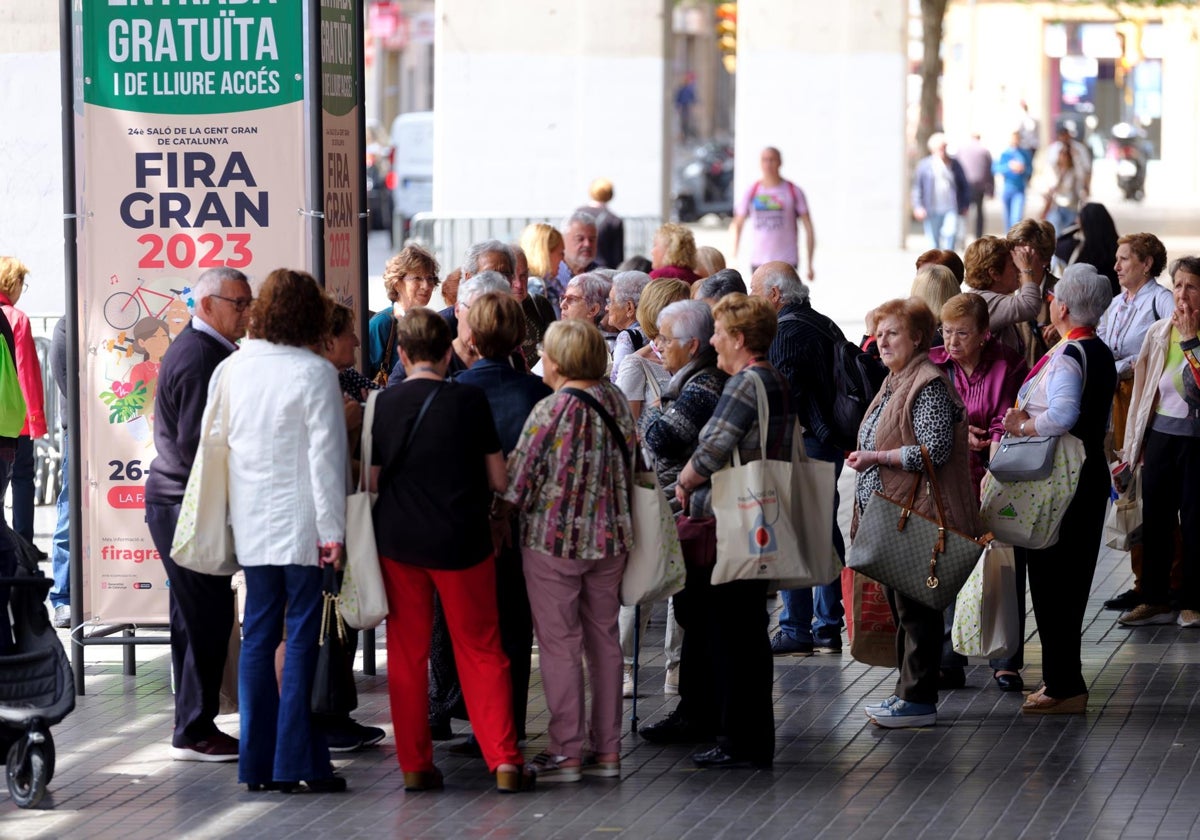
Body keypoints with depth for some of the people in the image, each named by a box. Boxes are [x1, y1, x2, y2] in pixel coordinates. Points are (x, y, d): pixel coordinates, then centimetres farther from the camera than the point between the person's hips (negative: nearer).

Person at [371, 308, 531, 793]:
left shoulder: (383, 404, -4)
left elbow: (371, 480, 1)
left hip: (399, 541, 1)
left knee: (406, 655, 10)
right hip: (462, 540, -1)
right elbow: (499, 479, -2)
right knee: (481, 650, 7)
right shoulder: (469, 400, -7)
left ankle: (414, 764, 10)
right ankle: (503, 759, 1)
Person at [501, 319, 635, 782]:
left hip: (553, 540, -6)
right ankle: (607, 749, 15)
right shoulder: (614, 401, 3)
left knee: (559, 644, 1)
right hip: (610, 537, 6)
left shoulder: (551, 411, -16)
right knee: (604, 639, 12)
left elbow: (521, 480, -13)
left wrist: (499, 522, 1)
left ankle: (566, 752, 2)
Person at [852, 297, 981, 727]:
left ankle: (918, 700, -3)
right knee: (899, 605, 13)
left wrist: (875, 458, -20)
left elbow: (935, 450, -22)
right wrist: (867, 458, 14)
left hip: (918, 516, -10)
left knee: (915, 608, -6)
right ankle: (909, 690, 19)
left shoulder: (929, 386, -14)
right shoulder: (895, 382, 17)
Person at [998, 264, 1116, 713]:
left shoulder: (1067, 356, -18)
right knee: (1070, 580, 16)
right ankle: (1064, 678, 24)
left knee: (1050, 580, -3)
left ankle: (1064, 687, -1)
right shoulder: (1101, 354, 11)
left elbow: (1063, 415, -35)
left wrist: (1022, 427, -19)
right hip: (1092, 471, 9)